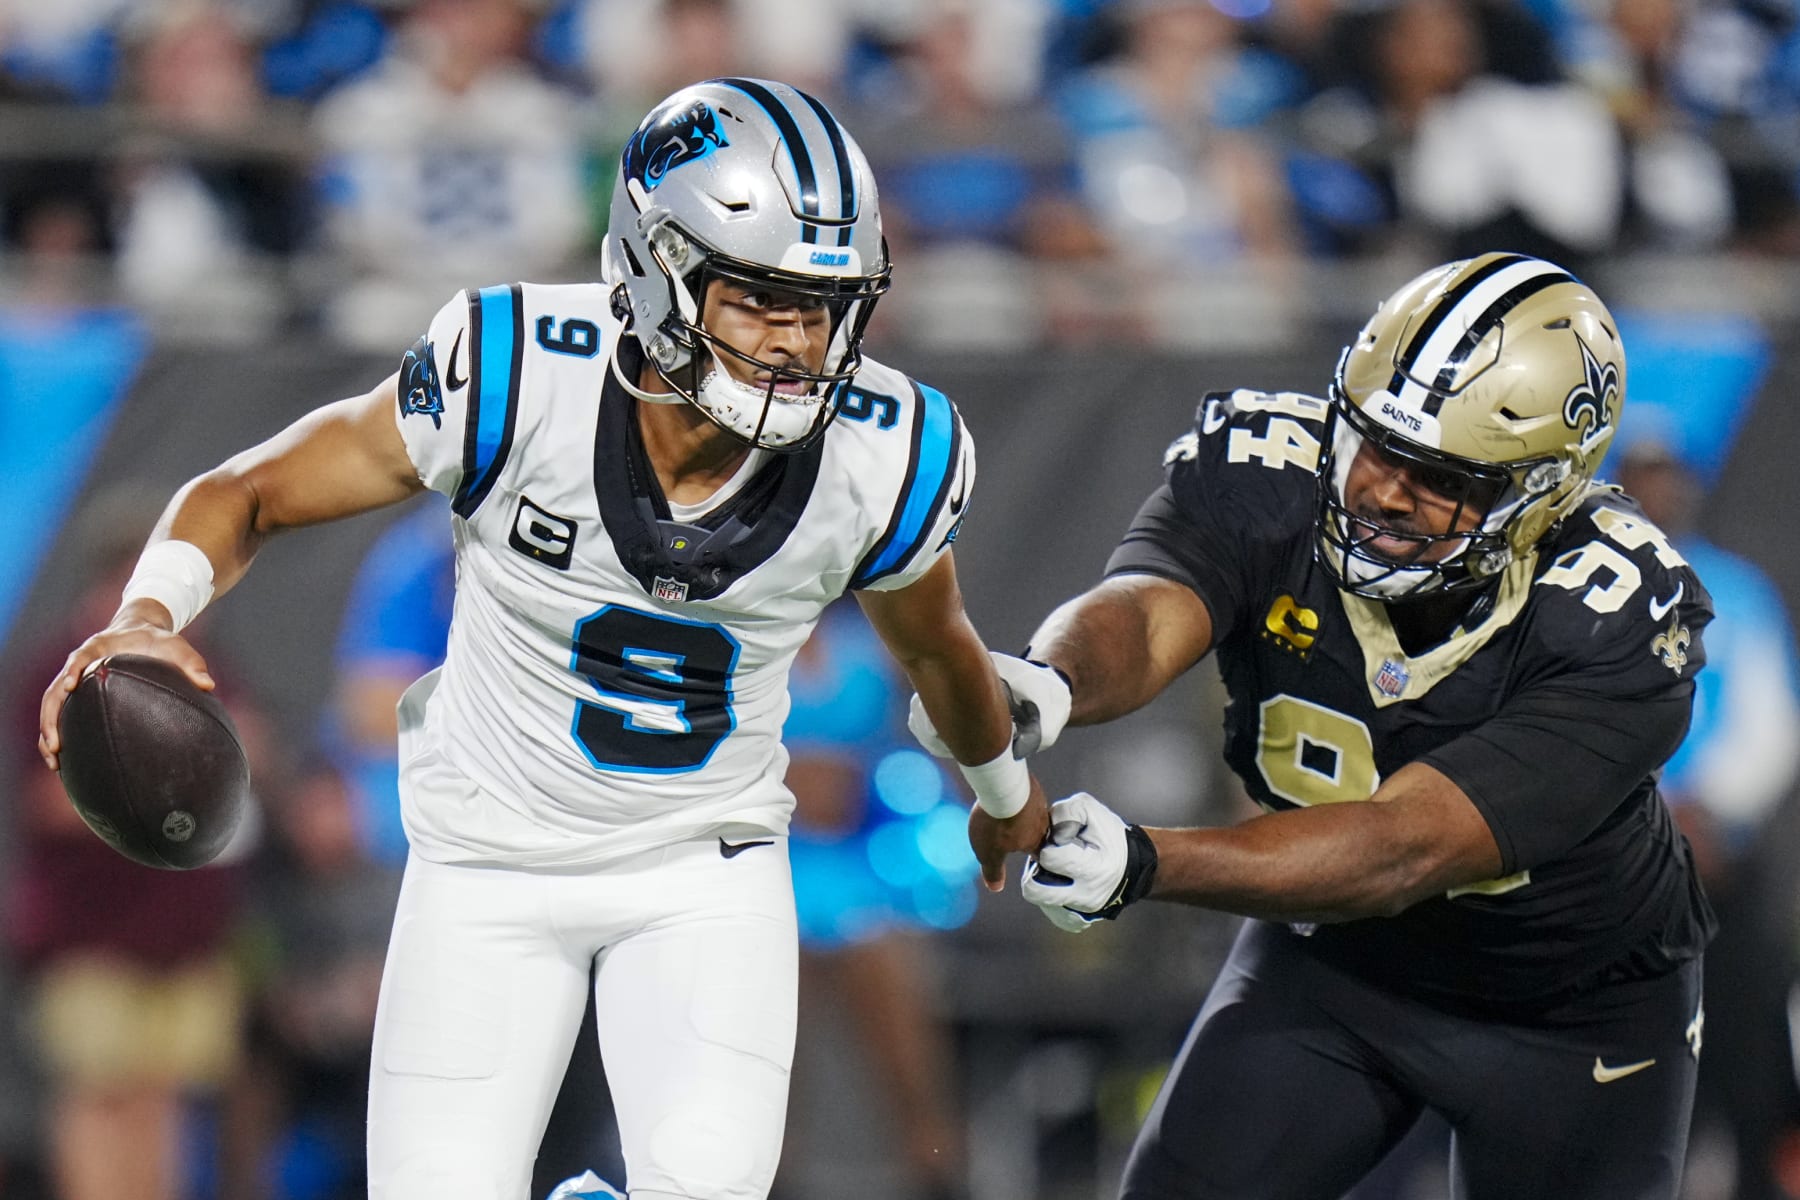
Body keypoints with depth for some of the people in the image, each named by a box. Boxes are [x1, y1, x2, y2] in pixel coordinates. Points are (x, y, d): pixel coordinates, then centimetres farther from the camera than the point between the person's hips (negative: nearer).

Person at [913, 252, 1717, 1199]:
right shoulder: (1266, 476, -24)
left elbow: (1406, 848, -40)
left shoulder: (1616, 628, -33)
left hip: (1571, 1006, -2)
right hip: (1325, 956, 2)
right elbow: (1143, 616, -43)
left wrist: (1144, 864, -53)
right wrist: (1048, 683, -68)